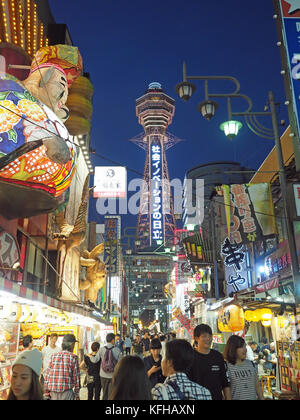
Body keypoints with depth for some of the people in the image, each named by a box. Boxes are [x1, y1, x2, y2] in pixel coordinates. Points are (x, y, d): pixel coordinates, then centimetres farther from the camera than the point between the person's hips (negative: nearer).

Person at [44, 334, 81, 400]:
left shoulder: (53, 356, 5)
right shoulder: (73, 357, -5)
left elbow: (47, 375, 6)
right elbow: (76, 376, -3)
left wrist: (46, 392, 14)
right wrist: (77, 393, 7)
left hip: (53, 392, 4)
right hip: (67, 392, -4)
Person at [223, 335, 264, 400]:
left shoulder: (251, 364, 8)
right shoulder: (227, 367, -9)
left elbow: (257, 386, 14)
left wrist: (261, 398, 10)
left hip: (253, 397, 5)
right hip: (236, 398, -5)